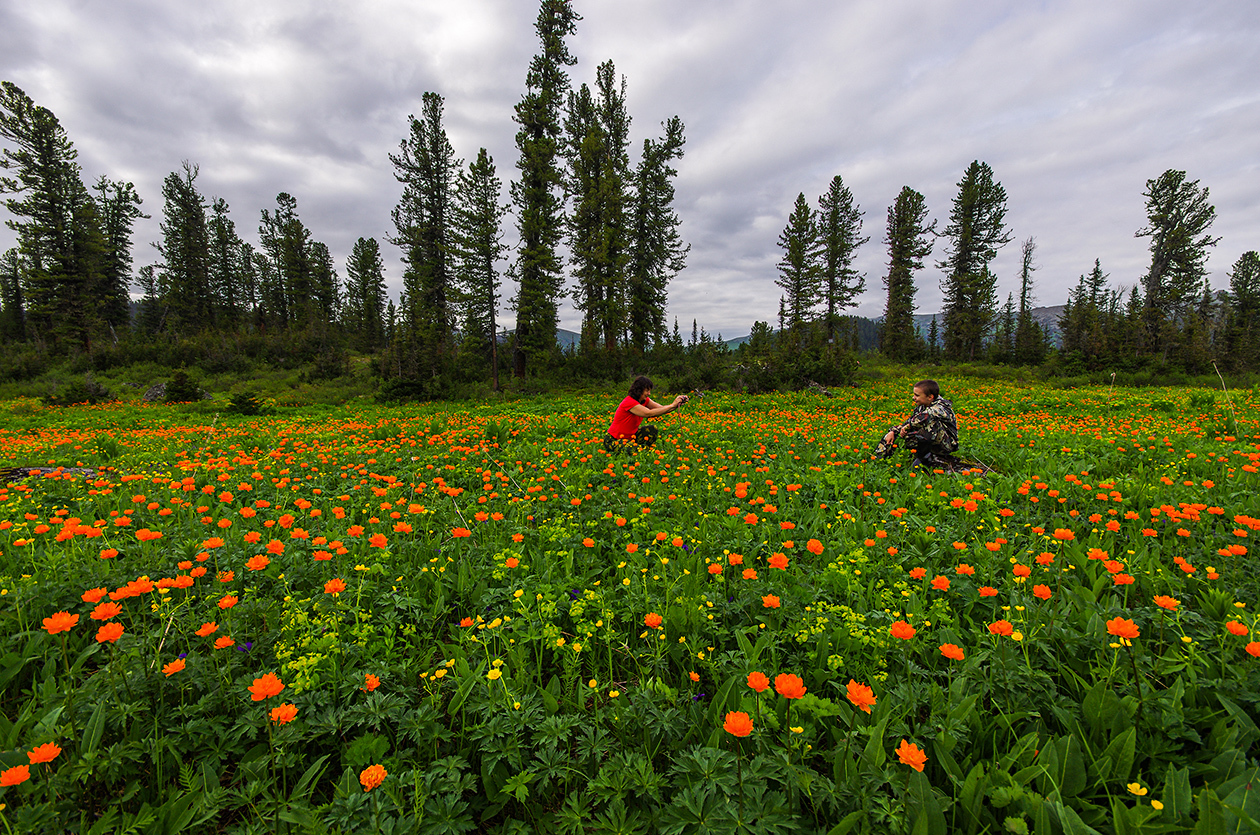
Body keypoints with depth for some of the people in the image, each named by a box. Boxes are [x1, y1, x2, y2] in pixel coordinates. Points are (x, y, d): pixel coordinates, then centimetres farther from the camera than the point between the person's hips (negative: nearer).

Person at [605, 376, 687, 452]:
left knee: (652, 429, -8)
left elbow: (661, 408, -8)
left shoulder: (644, 400, 0)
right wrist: (673, 405, -34)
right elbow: (649, 413, -36)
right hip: (613, 440, -9)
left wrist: (677, 404, -26)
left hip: (630, 435, 9)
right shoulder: (629, 402, -27)